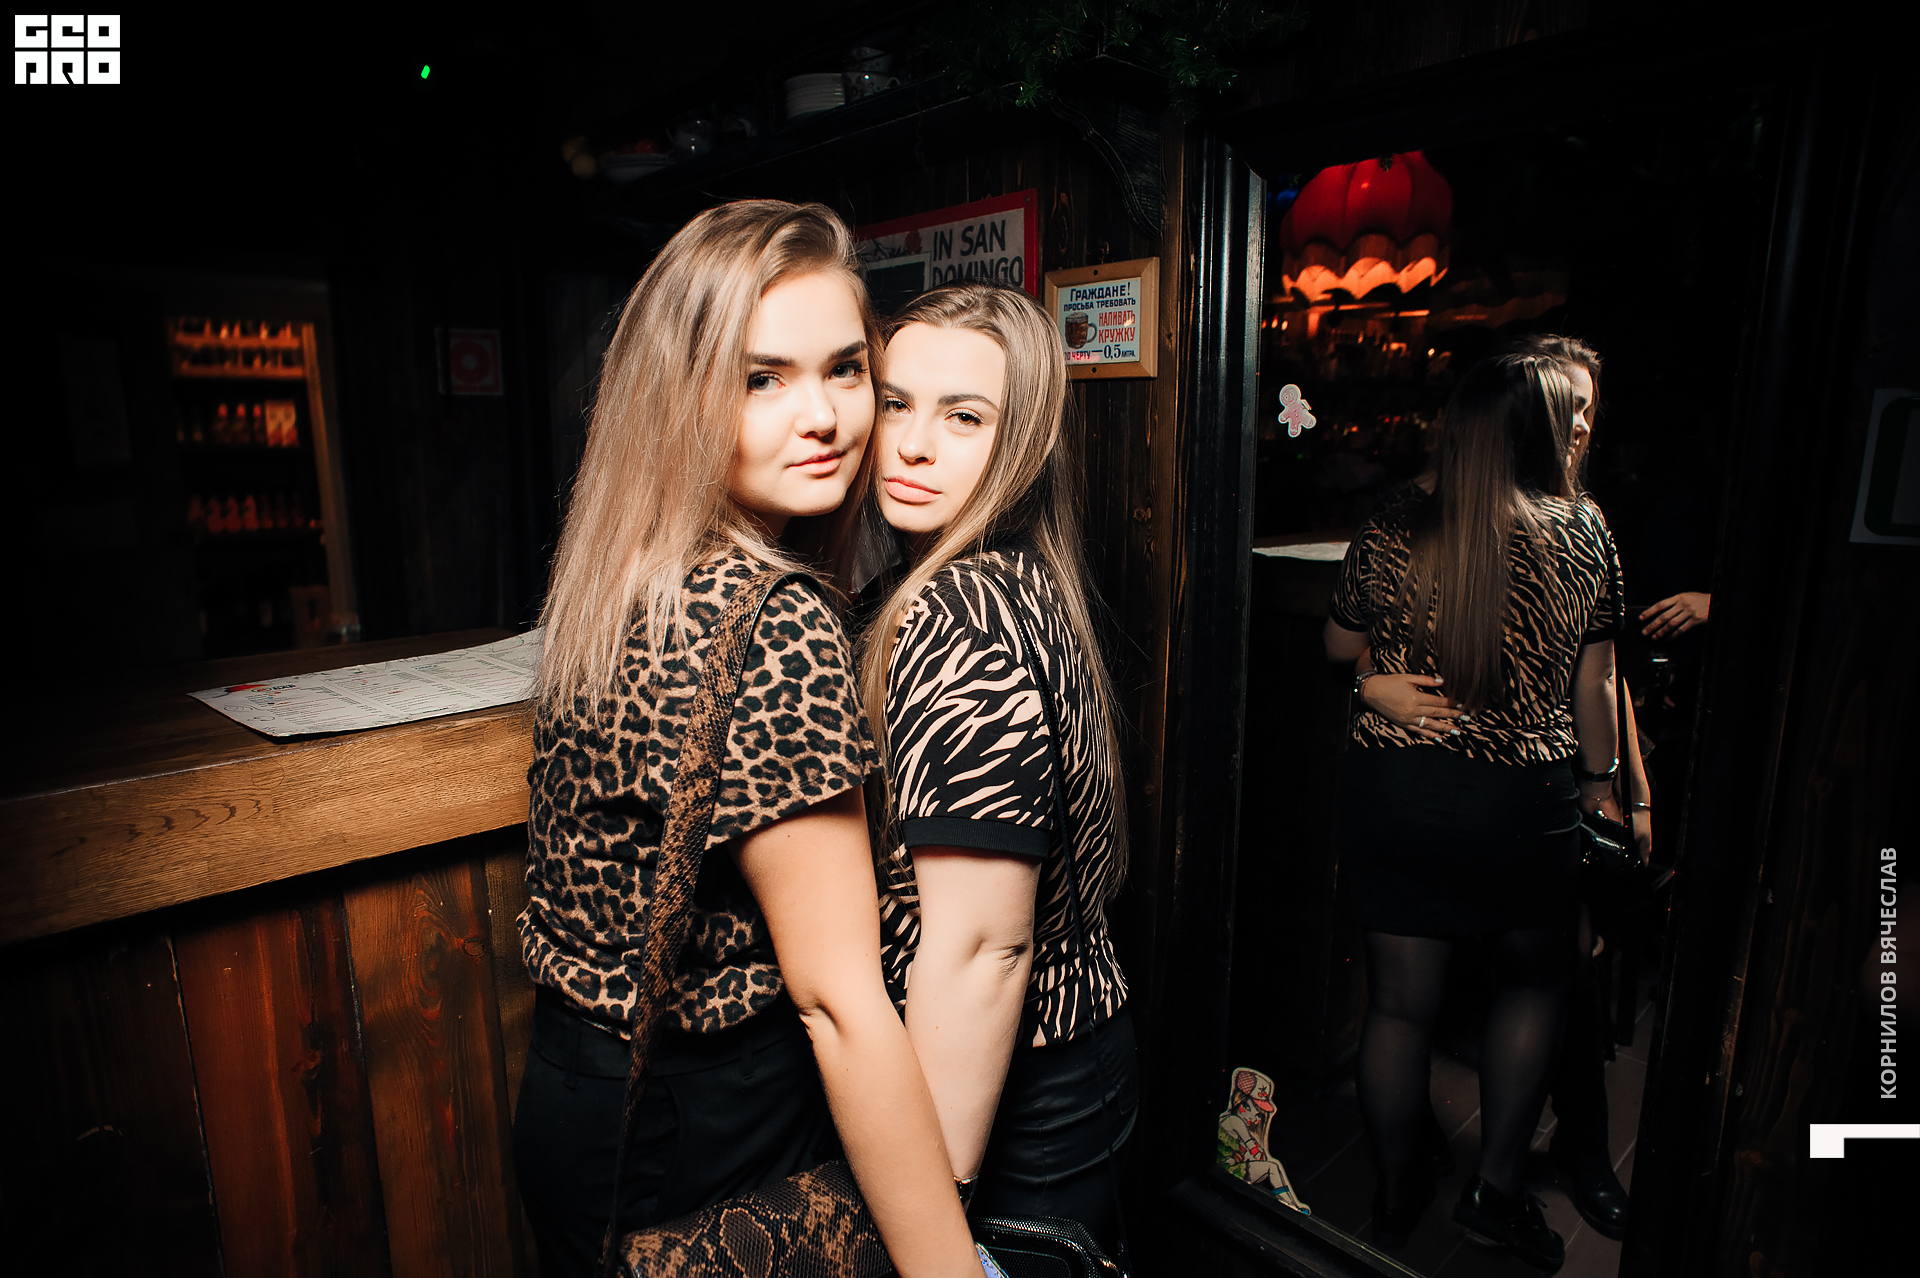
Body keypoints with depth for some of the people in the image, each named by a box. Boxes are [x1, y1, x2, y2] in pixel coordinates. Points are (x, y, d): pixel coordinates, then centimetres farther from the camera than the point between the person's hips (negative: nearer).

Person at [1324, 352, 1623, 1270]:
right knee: (1532, 982, 25)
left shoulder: (1391, 536, -5)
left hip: (1394, 790, 0)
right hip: (1529, 801, 0)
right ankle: (1496, 1190, 29)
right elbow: (1594, 686, 2)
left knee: (1398, 1004, 12)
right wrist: (1599, 777, 18)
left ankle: (1395, 1203, 31)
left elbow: (1339, 645, 9)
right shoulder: (1583, 536, -4)